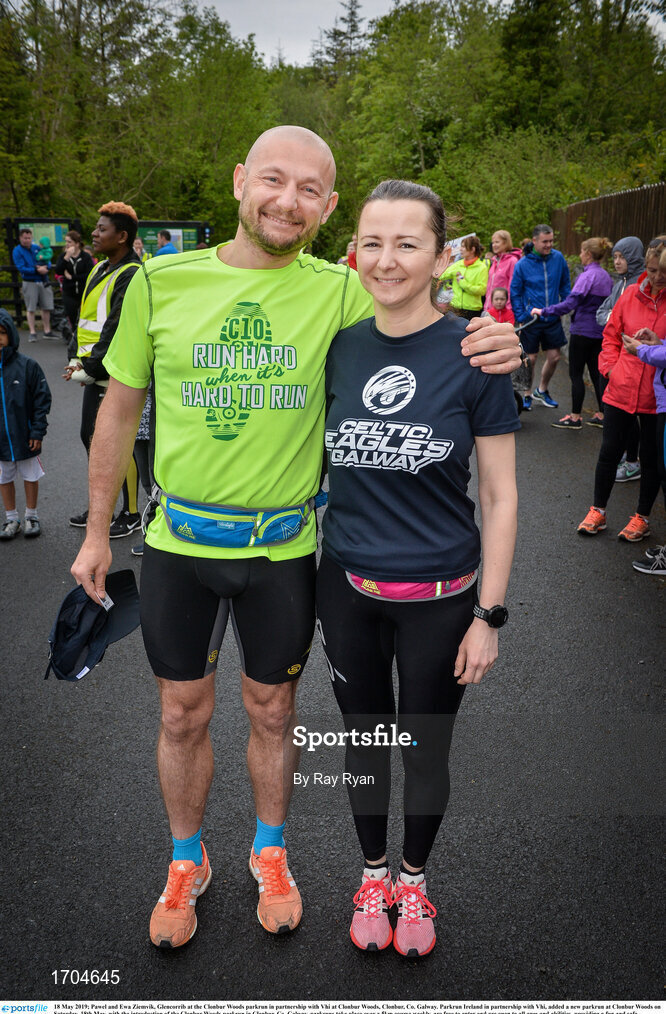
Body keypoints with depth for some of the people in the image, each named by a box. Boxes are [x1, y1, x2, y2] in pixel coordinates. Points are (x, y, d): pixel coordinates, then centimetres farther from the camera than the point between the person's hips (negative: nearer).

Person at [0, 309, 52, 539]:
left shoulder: (27, 366, -10)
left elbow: (42, 399, -6)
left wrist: (38, 431, -9)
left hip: (24, 436, -2)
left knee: (30, 476, 13)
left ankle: (31, 516, 30)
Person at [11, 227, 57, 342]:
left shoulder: (37, 248, 11)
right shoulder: (17, 251, -3)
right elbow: (21, 268, -13)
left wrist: (44, 267, -11)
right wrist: (37, 270, -21)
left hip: (44, 282, 4)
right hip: (30, 283, -4)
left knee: (47, 307, 7)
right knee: (30, 309, -3)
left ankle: (47, 331, 18)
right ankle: (32, 333, 2)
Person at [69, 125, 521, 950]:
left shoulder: (339, 292, -6)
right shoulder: (162, 283, -5)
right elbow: (119, 413, 3)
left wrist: (486, 351, -24)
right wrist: (97, 533, 7)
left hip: (283, 550, 0)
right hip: (177, 544, 1)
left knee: (271, 712, 18)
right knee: (183, 716, 15)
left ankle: (269, 851, 45)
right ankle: (187, 861, 42)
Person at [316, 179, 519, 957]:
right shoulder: (340, 347, -2)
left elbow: (501, 496, -8)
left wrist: (488, 616, -9)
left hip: (438, 597, -2)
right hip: (347, 588, 3)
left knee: (424, 749, 15)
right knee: (364, 740, 18)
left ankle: (414, 882, 42)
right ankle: (373, 876, 44)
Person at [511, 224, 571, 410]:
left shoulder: (558, 258, 0)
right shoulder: (522, 264, -9)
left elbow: (565, 285, 12)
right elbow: (515, 293, -3)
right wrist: (521, 318, -7)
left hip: (552, 318, 3)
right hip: (531, 318, -3)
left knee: (554, 357, 8)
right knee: (530, 359, 3)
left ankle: (541, 390, 30)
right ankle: (526, 395, 22)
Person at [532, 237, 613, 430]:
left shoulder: (588, 276, -17)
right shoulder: (606, 276, 9)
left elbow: (570, 304, -21)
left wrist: (543, 311, -14)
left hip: (583, 331, -8)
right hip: (599, 332, 8)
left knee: (576, 374, 0)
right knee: (596, 372, 13)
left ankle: (575, 417, 5)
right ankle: (601, 415, 17)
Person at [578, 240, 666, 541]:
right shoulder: (632, 293, 2)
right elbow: (612, 333, 13)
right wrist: (611, 366, 2)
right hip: (621, 389, 3)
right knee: (609, 451, 9)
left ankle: (642, 517, 26)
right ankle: (597, 511, 25)